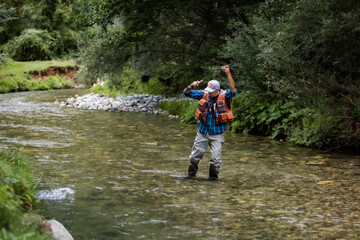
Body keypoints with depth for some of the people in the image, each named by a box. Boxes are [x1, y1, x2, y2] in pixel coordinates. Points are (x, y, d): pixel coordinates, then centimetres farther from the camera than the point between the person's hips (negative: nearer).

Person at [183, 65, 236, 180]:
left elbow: (233, 91, -32)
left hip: (217, 134, -3)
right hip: (203, 132, 3)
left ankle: (213, 177, 19)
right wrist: (191, 86, -20)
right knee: (195, 156, 11)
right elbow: (187, 93, 3)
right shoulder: (204, 94, 0)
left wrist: (228, 74, -41)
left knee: (216, 159, -2)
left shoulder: (224, 96, -10)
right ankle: (191, 173, 32)